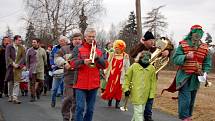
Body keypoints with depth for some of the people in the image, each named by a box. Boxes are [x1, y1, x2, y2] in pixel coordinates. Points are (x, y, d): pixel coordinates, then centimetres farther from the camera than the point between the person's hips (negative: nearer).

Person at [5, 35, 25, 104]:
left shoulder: (22, 48, 6)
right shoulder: (9, 47, 2)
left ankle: (15, 98, -8)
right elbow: (7, 57, -6)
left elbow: (23, 57, 0)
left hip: (18, 68, 0)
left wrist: (18, 64, -12)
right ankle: (10, 97, 21)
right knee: (10, 83, 9)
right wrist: (13, 63, -15)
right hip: (10, 67, 0)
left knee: (17, 83, -6)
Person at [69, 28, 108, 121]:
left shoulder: (99, 51, 10)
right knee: (80, 108, -8)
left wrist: (97, 57, -15)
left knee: (90, 109, 10)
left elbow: (104, 66, 2)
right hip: (81, 84, -3)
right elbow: (73, 64, -6)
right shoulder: (78, 49, 3)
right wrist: (83, 61, -25)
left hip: (94, 84, 3)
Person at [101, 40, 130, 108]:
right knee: (110, 88, 3)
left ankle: (117, 103, 12)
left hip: (120, 76, -1)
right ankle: (109, 101, 19)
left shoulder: (125, 56, 0)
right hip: (111, 75, 2)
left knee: (118, 89, 2)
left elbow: (127, 67, 4)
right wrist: (106, 73, 9)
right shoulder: (111, 55, 5)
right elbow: (108, 65, 10)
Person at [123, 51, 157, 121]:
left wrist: (152, 94, 3)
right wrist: (126, 89, -1)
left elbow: (153, 82, 5)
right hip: (136, 94, -3)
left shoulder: (152, 68, 2)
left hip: (145, 95, 3)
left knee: (140, 110, 14)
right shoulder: (134, 66, -4)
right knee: (138, 111, -5)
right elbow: (127, 77, 4)